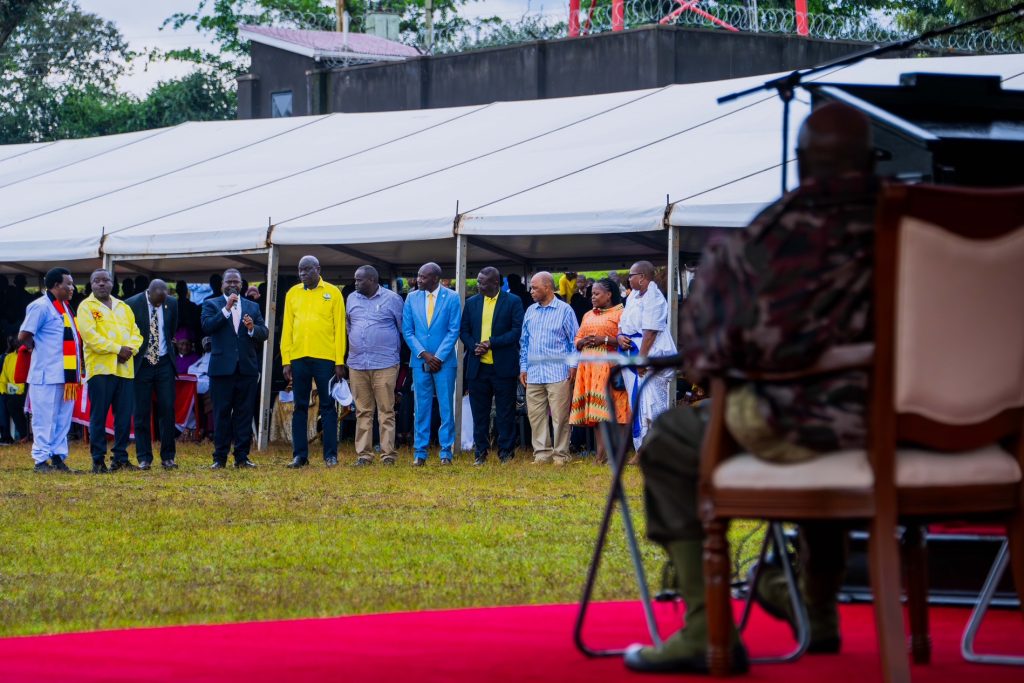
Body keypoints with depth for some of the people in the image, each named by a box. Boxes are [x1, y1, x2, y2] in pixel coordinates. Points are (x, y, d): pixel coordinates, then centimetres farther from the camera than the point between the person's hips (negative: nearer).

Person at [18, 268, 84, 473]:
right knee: (45, 418, -4)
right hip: (47, 375, -9)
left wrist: (80, 359, 15)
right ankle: (41, 460, 1)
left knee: (63, 418, 11)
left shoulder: (65, 307, 15)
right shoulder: (41, 306, -13)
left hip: (66, 374, 9)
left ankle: (58, 457, 17)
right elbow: (23, 336, -17)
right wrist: (37, 349, -3)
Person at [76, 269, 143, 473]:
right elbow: (90, 335, -12)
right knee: (98, 416, -4)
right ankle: (98, 460, -1)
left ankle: (120, 457, 12)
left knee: (124, 416, 4)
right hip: (100, 368, -5)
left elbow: (136, 333, 12)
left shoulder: (124, 307, 19)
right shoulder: (86, 307, 2)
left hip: (125, 369, 5)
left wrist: (130, 349, -9)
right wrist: (117, 349, -16)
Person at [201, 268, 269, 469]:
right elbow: (206, 327, -11)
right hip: (222, 367, -3)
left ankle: (242, 456, 7)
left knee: (245, 413, 3)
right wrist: (226, 309, -16)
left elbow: (264, 333, 7)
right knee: (221, 414, -1)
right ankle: (220, 457, 2)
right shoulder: (211, 305, 6)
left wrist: (252, 328, -14)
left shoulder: (252, 307, 15)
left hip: (247, 367, 3)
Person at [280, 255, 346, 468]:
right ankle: (300, 455, 9)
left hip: (325, 358, -3)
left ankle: (330, 455, 5)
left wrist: (339, 361, -6)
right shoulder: (292, 294, 10)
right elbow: (287, 329, 9)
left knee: (328, 406, 1)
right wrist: (286, 361, 1)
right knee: (300, 407, 5)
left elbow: (339, 328, 0)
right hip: (298, 358, 3)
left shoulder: (332, 293, 2)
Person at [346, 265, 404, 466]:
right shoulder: (352, 299, 12)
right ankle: (363, 454, 7)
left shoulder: (392, 299, 0)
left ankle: (388, 454, -3)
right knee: (363, 412, 5)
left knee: (386, 411, -4)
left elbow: (404, 328, 6)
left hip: (384, 364, -4)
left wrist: (394, 351, 10)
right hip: (357, 364, 4)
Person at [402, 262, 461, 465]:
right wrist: (424, 354, -6)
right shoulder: (412, 298, 6)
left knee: (446, 408, 0)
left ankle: (446, 452, 4)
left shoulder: (451, 298, -2)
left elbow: (454, 331, -4)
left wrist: (439, 357, -11)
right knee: (421, 408, 4)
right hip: (420, 361, 2)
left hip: (444, 361, -2)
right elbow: (407, 331, 5)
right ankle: (420, 452, 7)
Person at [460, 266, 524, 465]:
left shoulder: (512, 302, -1)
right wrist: (473, 346, -7)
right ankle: (480, 452, 10)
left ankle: (506, 452, 6)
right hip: (478, 366, 4)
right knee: (479, 411, 5)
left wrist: (491, 343, -15)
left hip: (503, 366, -4)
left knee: (505, 411, 1)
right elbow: (464, 331, 13)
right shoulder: (472, 303, 12)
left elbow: (517, 330, -8)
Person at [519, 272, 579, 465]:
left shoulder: (564, 310, 1)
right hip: (533, 374, 5)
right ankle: (542, 453, 9)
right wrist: (523, 367, 13)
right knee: (536, 415, 4)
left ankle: (561, 454, 1)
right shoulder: (530, 311, 15)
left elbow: (575, 340, 1)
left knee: (560, 416, -5)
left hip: (558, 374, -5)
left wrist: (573, 366, -5)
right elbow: (524, 341, 19)